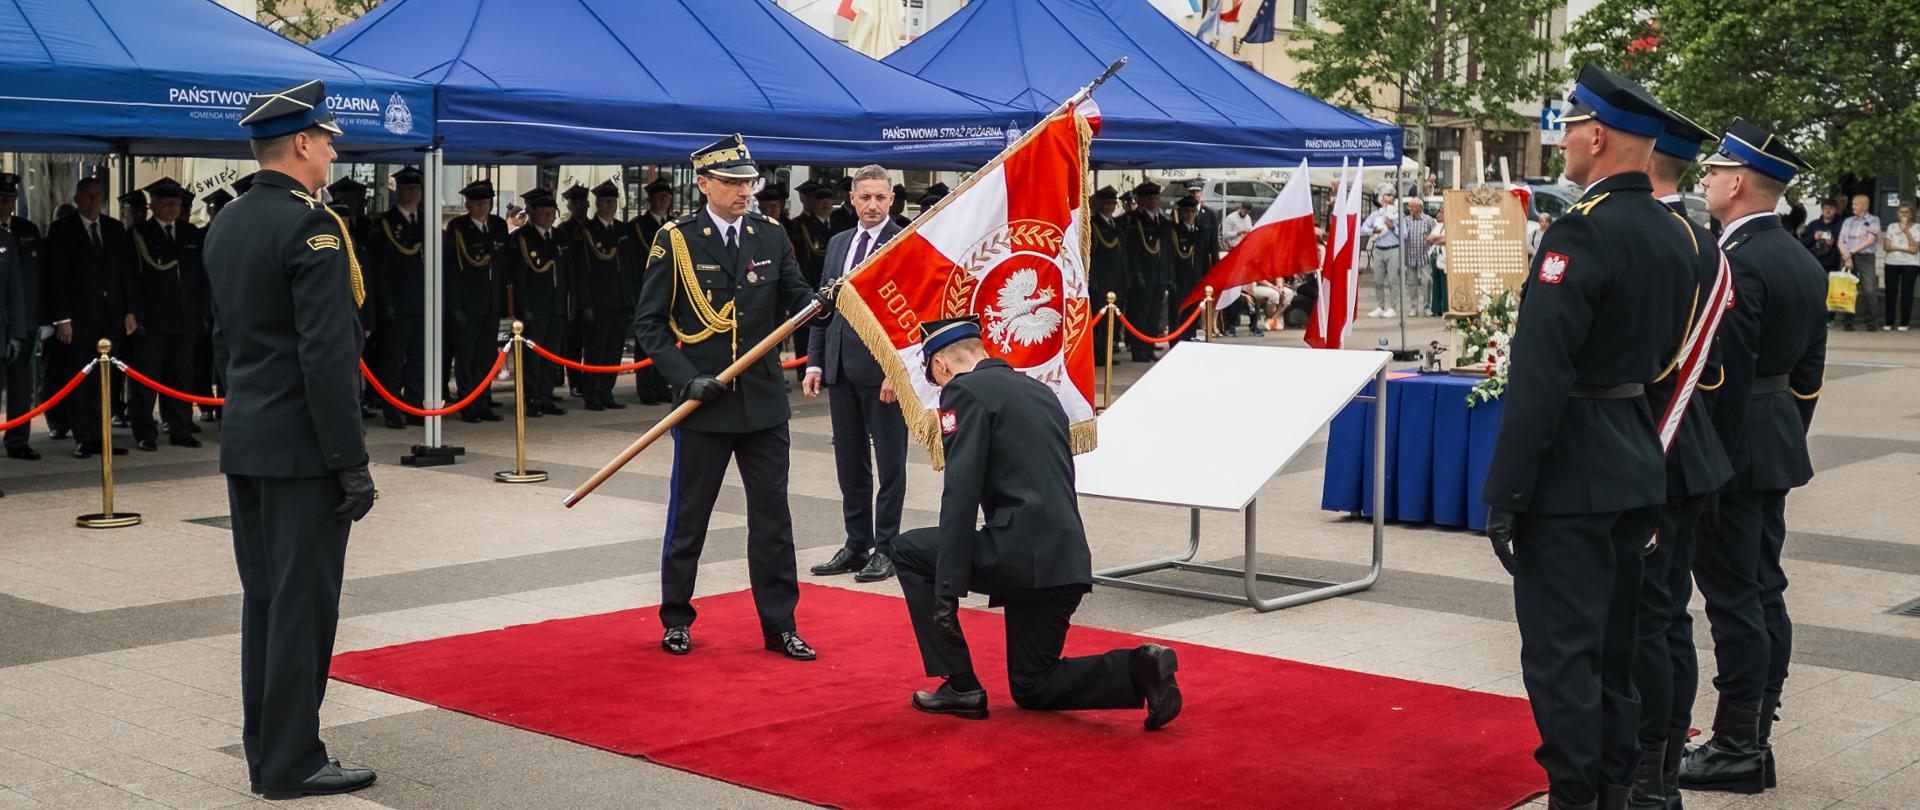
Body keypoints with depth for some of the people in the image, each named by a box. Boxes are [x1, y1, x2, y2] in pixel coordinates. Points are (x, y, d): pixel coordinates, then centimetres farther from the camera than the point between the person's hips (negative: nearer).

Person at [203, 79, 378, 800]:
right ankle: (292, 762, 5)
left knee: (262, 599, 14)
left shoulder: (225, 226, 12)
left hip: (243, 443, 9)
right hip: (300, 449, -9)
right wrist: (351, 463, -18)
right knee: (302, 606, -2)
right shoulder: (313, 227, -16)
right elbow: (327, 356, -21)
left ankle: (265, 749, 22)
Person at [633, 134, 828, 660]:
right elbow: (650, 322, -4)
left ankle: (780, 624, 14)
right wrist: (685, 379, -15)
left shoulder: (771, 237, 6)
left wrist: (823, 301, -20)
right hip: (703, 402, -3)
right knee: (688, 517, 8)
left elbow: (795, 298, 4)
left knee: (773, 516, 5)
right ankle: (676, 619, 24)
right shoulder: (675, 241, -4)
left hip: (764, 401, 3)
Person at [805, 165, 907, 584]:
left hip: (884, 369, -7)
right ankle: (856, 545, 22)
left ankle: (885, 549, 10)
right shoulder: (838, 244, 14)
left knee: (890, 464, 2)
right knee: (850, 464, 12)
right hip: (841, 369, 7)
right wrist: (815, 363, 9)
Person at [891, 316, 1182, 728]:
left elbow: (961, 494, -13)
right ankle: (1139, 669, -2)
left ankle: (961, 686, 10)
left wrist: (947, 590, -15)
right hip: (1069, 565, 8)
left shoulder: (965, 392, -3)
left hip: (1021, 554, -8)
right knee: (1032, 689, 21)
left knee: (909, 551, 15)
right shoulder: (1040, 390, 22)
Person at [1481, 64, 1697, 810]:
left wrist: (1505, 495, -19)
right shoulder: (1675, 235, 9)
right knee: (1616, 647, 17)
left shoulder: (1583, 231, -18)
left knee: (1560, 652, -2)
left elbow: (1539, 376, -22)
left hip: (1572, 474, -9)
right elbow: (1672, 359, 15)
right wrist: (1646, 452, 22)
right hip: (1639, 470, 9)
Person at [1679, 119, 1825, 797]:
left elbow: (1724, 378, -21)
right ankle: (1756, 737, 23)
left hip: (1731, 451, -10)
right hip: (1779, 448, 10)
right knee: (1765, 592, 14)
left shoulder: (1736, 264, -19)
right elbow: (1808, 372, 16)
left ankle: (1737, 747, 4)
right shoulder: (1805, 265, 11)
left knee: (1734, 598, -3)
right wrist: (1789, 441, 22)